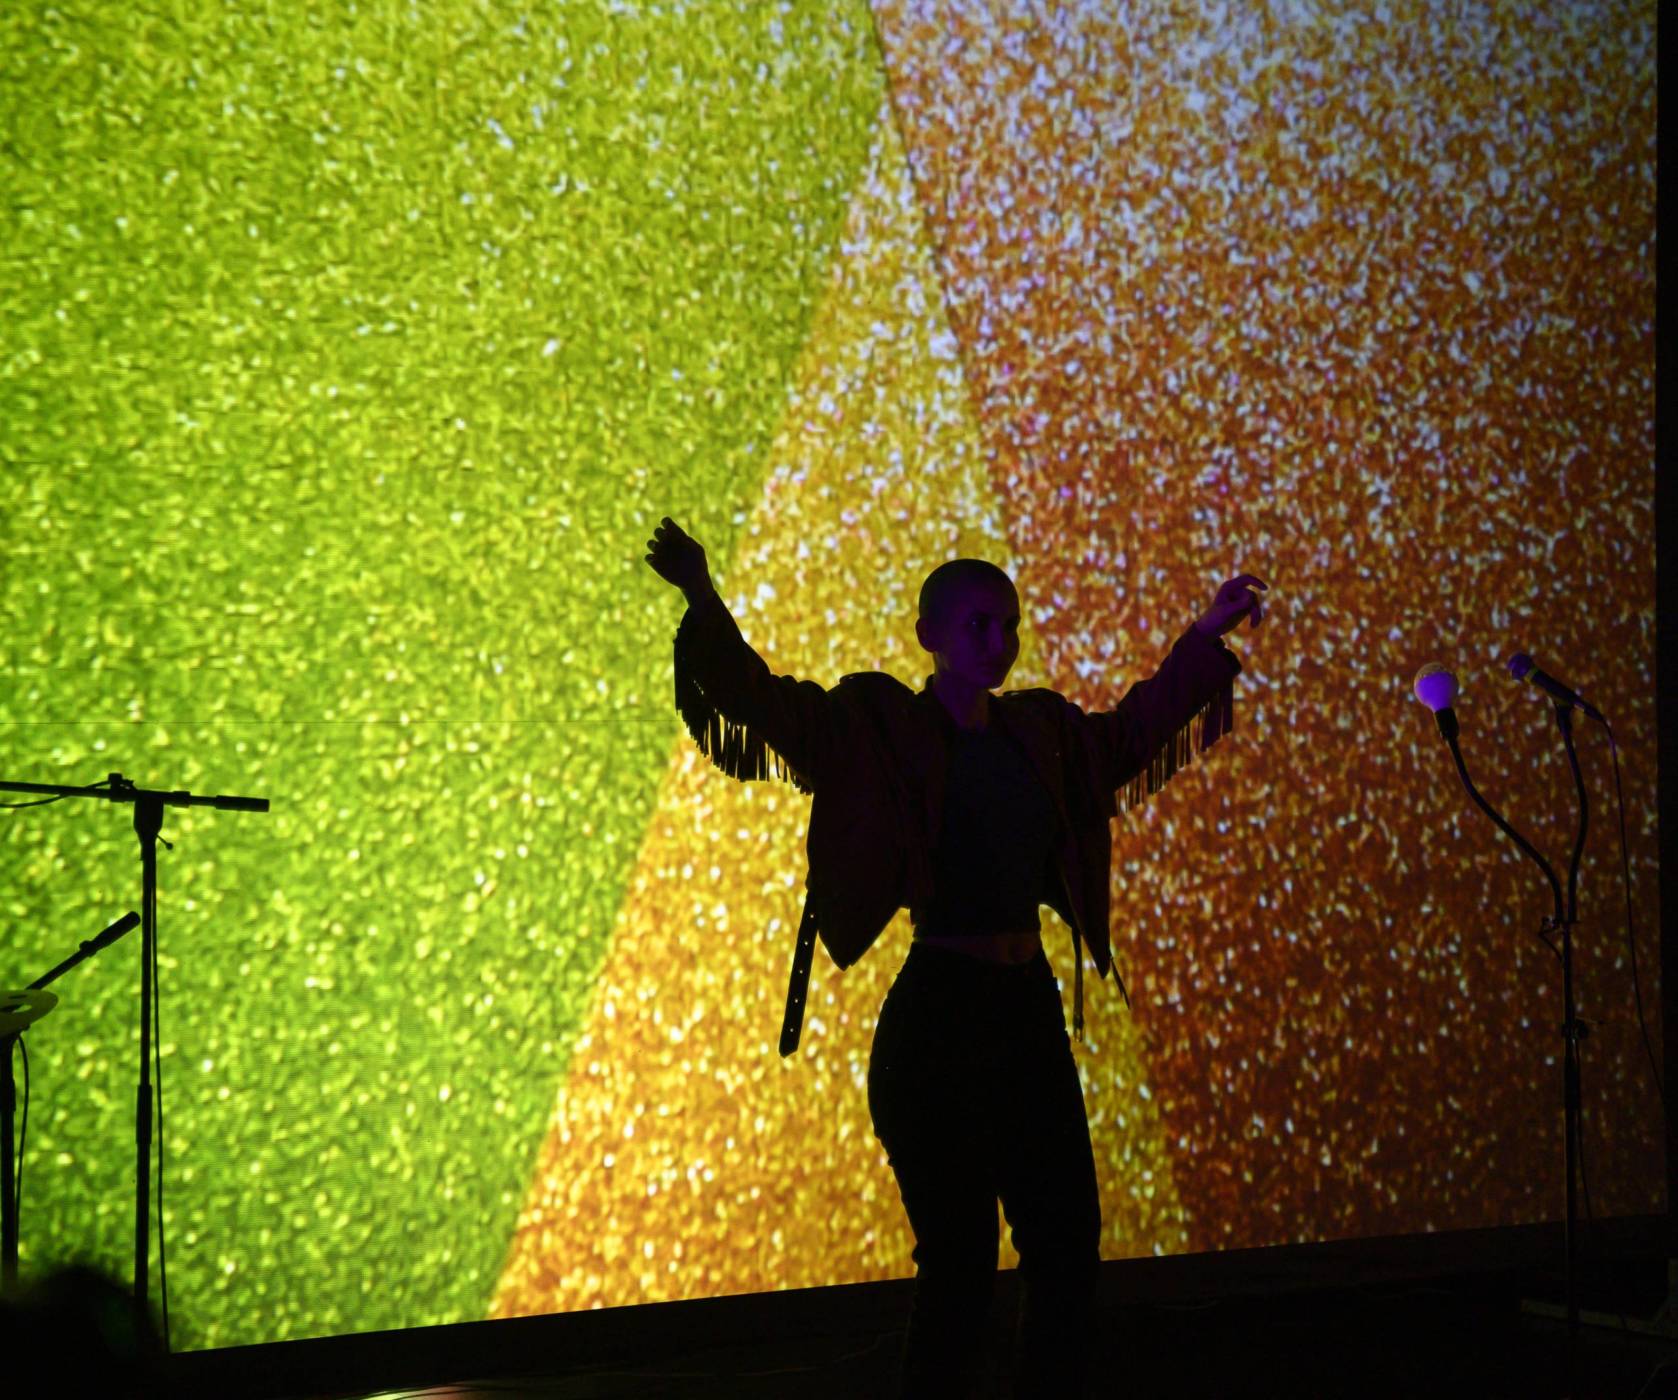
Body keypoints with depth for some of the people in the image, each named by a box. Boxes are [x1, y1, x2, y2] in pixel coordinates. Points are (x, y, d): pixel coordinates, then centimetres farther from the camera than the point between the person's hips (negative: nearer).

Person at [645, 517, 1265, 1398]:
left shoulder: (1036, 730, 11)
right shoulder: (885, 732, -7)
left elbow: (1127, 735, 31)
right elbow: (756, 698, -18)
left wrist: (1206, 639, 34)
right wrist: (702, 599, -33)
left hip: (1030, 1011, 7)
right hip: (940, 1018, -7)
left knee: (1068, 1249, 10)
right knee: (961, 1261, -3)